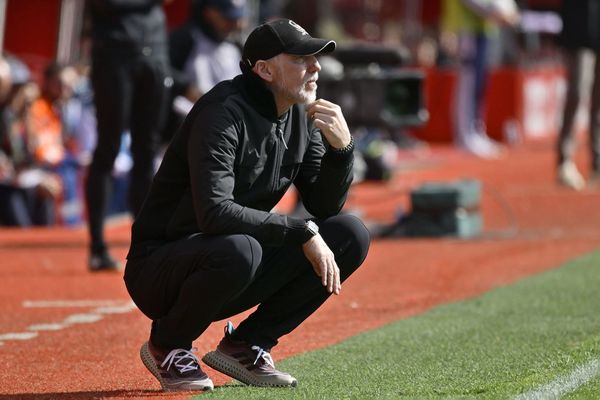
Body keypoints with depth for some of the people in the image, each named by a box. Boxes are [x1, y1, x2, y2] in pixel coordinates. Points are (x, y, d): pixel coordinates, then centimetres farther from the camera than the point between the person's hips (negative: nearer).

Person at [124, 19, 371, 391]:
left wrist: (341, 147, -13)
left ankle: (246, 346, 2)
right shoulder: (224, 112, -22)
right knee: (238, 249, -40)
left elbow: (325, 207, 5)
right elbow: (214, 213, -32)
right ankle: (166, 345, -10)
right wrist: (302, 232, -30)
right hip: (159, 271, -8)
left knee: (351, 234, -5)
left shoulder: (301, 116, 3)